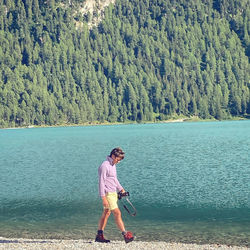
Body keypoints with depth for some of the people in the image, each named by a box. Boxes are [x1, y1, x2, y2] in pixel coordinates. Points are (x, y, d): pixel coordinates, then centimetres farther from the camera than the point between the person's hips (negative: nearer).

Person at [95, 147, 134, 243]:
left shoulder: (113, 165, 14)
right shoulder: (104, 166, -16)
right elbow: (101, 182, -19)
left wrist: (121, 189, 15)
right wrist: (104, 198, -22)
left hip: (113, 193, 9)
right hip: (108, 194, -9)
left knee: (106, 213, 11)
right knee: (117, 213, -11)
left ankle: (99, 235, 16)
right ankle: (125, 235, -11)